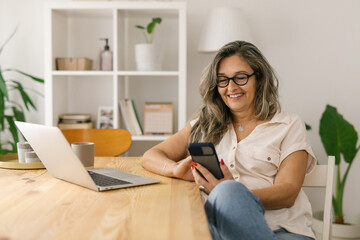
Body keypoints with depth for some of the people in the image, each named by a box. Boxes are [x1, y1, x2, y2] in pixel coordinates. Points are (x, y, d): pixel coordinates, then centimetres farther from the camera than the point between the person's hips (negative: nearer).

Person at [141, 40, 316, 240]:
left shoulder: (289, 126, 12)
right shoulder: (205, 125, 21)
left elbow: (288, 193, -1)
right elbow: (150, 157, 17)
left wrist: (239, 196, -20)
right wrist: (178, 169, -8)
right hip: (220, 222, 1)